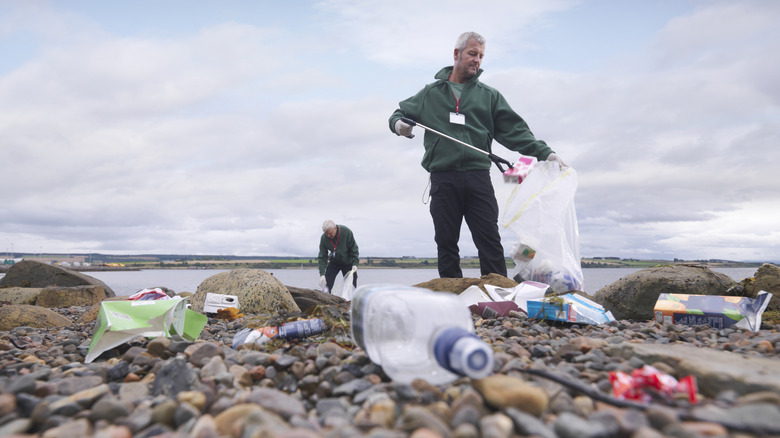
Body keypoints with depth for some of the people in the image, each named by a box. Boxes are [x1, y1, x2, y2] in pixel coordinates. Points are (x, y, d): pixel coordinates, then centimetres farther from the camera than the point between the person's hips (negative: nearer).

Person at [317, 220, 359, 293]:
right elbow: (322, 257, -16)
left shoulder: (347, 232, -24)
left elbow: (354, 249, -14)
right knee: (326, 284, -9)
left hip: (348, 263, -1)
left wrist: (355, 264, -25)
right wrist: (322, 274, -25)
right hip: (334, 262, 1)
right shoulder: (324, 238, -20)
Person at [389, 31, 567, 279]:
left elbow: (515, 130, 10)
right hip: (443, 178, 0)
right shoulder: (431, 93, 17)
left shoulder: (489, 96, 17)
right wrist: (398, 124, -1)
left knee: (490, 244, -4)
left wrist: (544, 152, -4)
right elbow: (400, 112, 25)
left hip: (478, 177, 0)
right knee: (446, 245, 3)